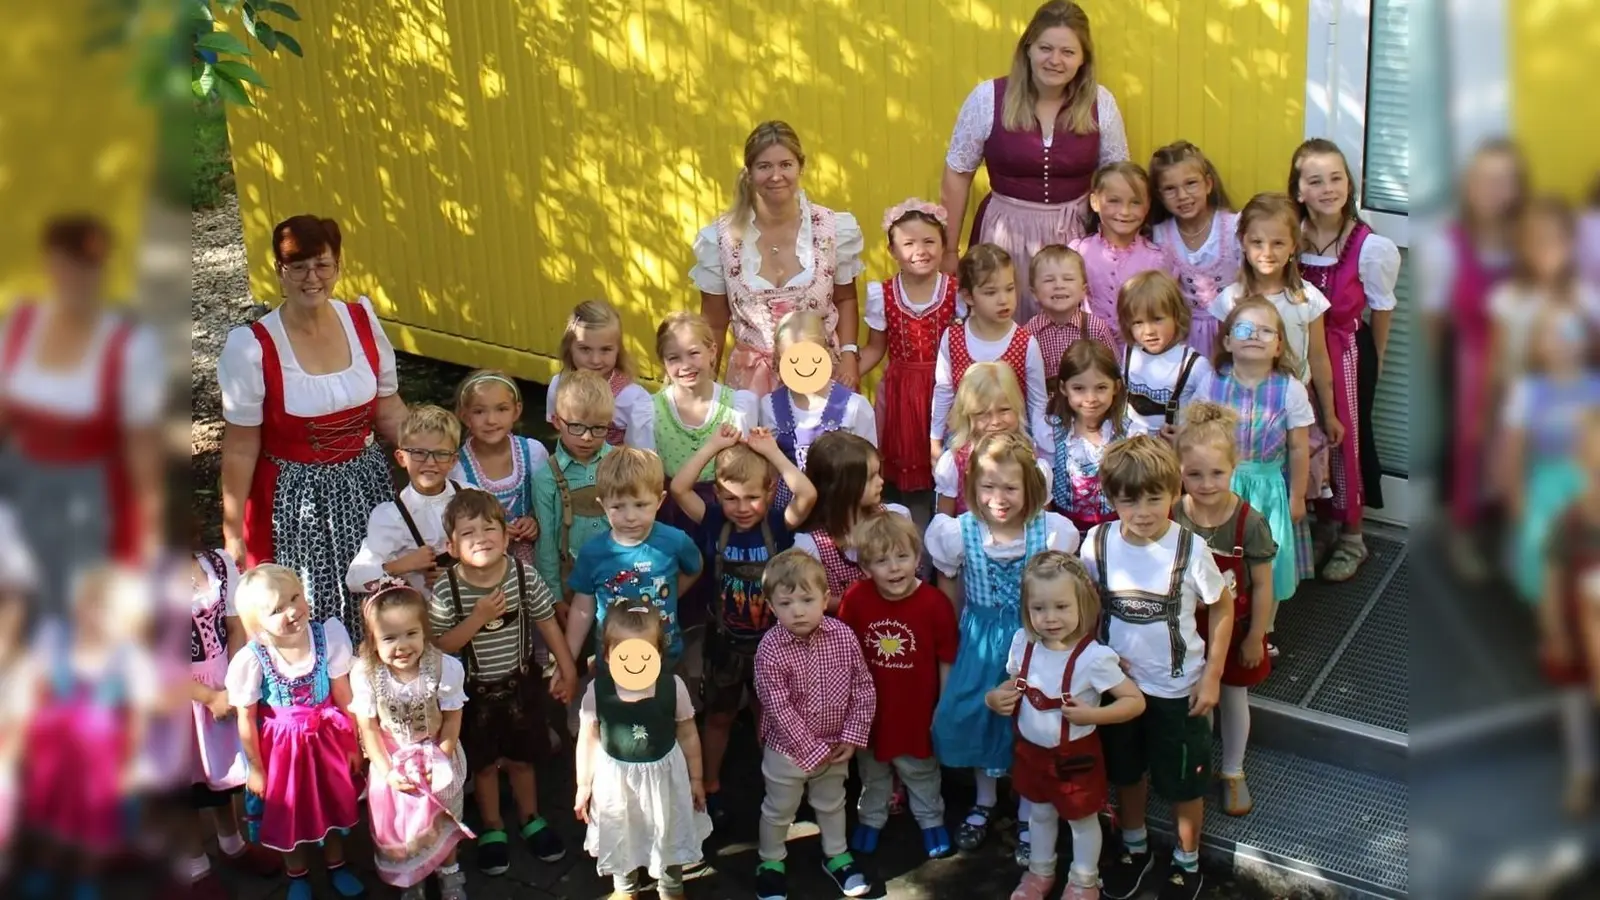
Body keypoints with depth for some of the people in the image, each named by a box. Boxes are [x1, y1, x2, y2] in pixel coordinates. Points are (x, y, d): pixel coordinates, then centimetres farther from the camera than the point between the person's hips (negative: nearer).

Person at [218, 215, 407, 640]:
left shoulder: (363, 320, -3)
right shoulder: (252, 346, -14)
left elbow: (389, 409, 7)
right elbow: (241, 449, -9)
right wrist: (232, 532, -8)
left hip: (365, 487, 4)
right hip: (295, 497, -4)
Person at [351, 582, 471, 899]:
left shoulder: (445, 667, -28)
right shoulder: (365, 674, -26)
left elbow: (452, 719, -15)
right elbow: (368, 727, -15)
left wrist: (439, 761, -17)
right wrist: (388, 771, -16)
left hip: (436, 755, 0)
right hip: (392, 760, 1)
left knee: (443, 819, 20)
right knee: (398, 824, 17)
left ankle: (449, 872, 46)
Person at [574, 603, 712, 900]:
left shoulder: (673, 687, -22)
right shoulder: (597, 690, -23)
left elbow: (688, 736, -6)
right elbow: (588, 740, -7)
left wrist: (695, 779, 4)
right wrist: (584, 786, 1)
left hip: (664, 772, 0)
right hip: (616, 776, 0)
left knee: (670, 834, 22)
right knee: (621, 837, 24)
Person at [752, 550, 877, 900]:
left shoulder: (843, 636, -16)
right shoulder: (770, 650, -25)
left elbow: (864, 688, -7)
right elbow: (780, 710, -24)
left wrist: (852, 737, -11)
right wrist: (813, 750, -20)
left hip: (835, 745, 3)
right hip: (788, 749, -3)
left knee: (832, 803, 26)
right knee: (779, 810, 18)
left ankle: (836, 856, 48)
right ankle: (771, 863, 41)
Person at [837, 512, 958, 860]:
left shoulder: (935, 603, -24)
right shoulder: (855, 600, -20)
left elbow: (946, 662, -12)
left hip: (916, 711, -1)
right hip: (870, 709, 1)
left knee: (920, 771, 24)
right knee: (872, 771, 26)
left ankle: (931, 820, 48)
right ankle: (870, 818, 50)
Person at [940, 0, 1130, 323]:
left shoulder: (1100, 103, -4)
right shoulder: (988, 98, -8)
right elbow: (957, 175, -1)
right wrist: (950, 249, 1)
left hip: (1074, 234, 1)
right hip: (1006, 232, -1)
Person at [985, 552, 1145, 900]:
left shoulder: (1093, 657, -28)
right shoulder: (1023, 642, -12)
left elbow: (1136, 701, -21)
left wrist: (1093, 715, -33)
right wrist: (995, 697, -14)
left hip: (1074, 757, -4)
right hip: (1030, 751, 5)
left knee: (1081, 819, 19)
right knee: (1039, 813, 26)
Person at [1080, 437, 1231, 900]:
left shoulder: (1189, 549, -20)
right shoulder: (1098, 543, -14)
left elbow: (1222, 608, -7)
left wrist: (1212, 676, -8)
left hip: (1177, 688, -2)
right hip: (1118, 681, 3)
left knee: (1183, 782, 13)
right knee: (1126, 772, 22)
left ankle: (1187, 862, 38)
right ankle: (1134, 849, 46)